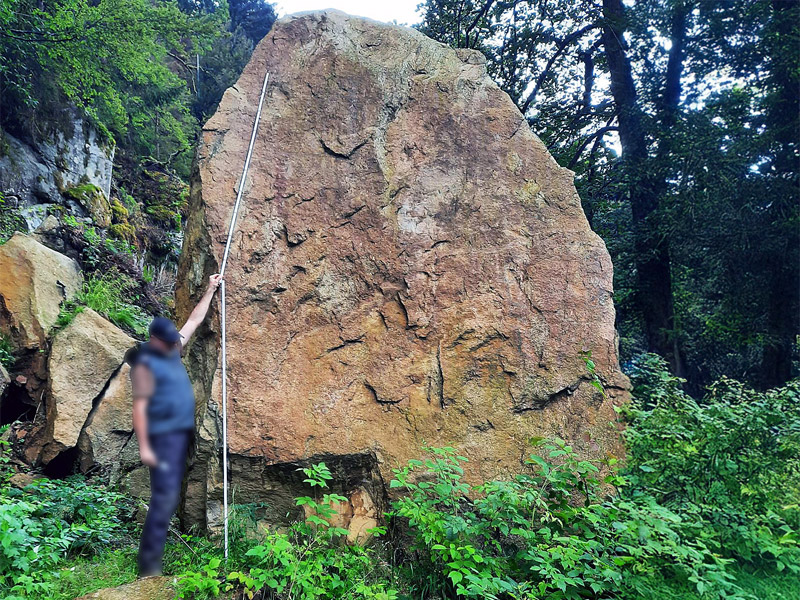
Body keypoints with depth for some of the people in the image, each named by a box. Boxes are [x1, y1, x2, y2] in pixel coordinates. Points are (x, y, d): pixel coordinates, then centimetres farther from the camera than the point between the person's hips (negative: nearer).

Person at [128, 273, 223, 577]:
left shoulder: (174, 350, 11)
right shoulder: (145, 364, -11)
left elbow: (195, 320, 22)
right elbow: (139, 406, -16)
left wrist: (210, 290, 24)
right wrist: (144, 446, -21)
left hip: (183, 432, 9)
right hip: (164, 435, -9)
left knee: (172, 495, 14)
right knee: (165, 496, -11)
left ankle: (160, 550, 26)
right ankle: (149, 563, -6)